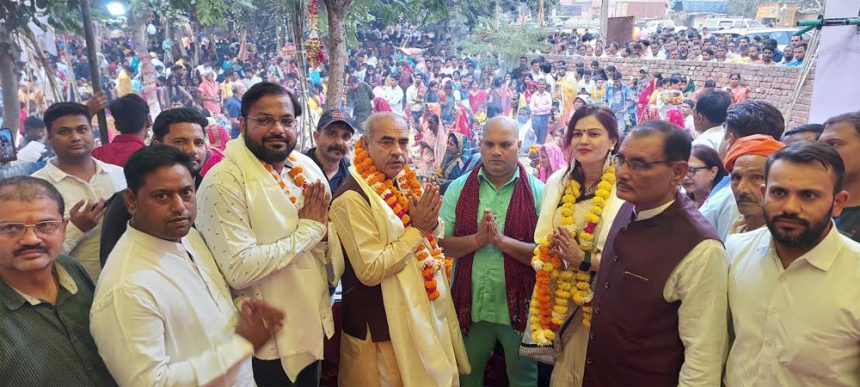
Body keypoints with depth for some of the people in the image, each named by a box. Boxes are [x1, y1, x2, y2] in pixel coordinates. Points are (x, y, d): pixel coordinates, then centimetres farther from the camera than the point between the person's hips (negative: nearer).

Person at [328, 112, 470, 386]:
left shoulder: (407, 184, 5)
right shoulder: (352, 198, -20)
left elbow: (432, 240, 15)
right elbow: (371, 270, -24)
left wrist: (431, 223, -8)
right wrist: (417, 227, -21)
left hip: (424, 314, 8)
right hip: (382, 330, -7)